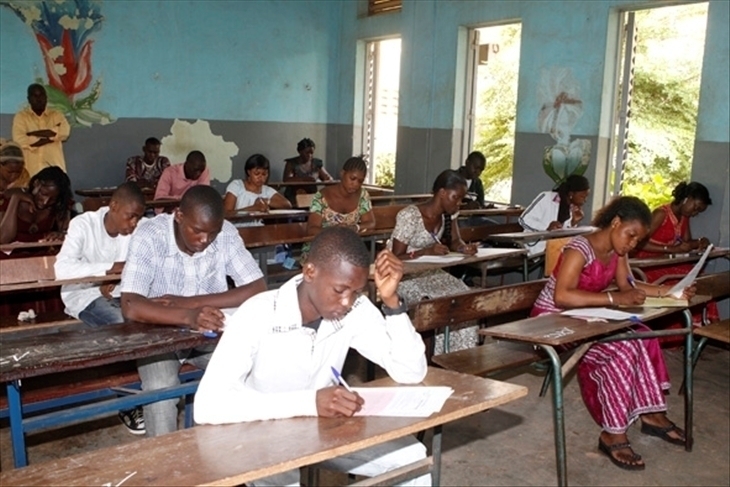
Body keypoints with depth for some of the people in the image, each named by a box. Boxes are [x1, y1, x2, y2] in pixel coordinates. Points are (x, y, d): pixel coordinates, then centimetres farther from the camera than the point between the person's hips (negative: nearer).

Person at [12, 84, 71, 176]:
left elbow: (64, 132, -11)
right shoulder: (21, 116, 6)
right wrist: (51, 135, -8)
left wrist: (34, 133, -9)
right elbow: (19, 140, -11)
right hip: (30, 169, -1)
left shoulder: (56, 115, 10)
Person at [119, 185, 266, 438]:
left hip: (211, 332, 2)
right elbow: (130, 307, -31)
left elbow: (257, 289, -19)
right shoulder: (149, 237, -23)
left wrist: (190, 302, -25)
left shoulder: (226, 234, -15)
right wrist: (187, 317, -48)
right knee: (161, 389, -29)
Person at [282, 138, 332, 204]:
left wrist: (328, 179, -13)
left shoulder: (317, 163, 12)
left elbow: (328, 178, 14)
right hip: (294, 196, -3)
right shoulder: (291, 163, 1)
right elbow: (286, 179, -14)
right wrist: (304, 179, -29)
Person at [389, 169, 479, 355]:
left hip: (428, 272, 7)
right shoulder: (410, 216, -23)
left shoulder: (449, 214, 0)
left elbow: (455, 241, 10)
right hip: (402, 274, -7)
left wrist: (464, 248, -15)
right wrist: (427, 251, -34)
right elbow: (396, 257, -20)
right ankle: (436, 358, -12)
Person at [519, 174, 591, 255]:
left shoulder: (575, 209, 5)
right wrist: (547, 227, -28)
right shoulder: (546, 197, -12)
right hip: (538, 246, -6)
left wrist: (573, 223, -12)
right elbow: (524, 219, -15)